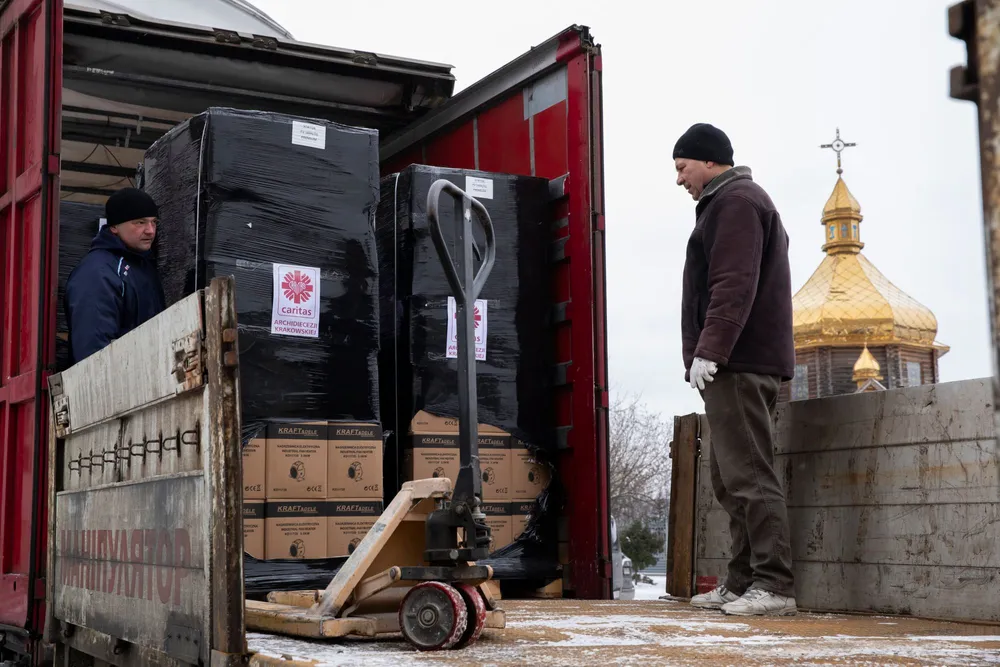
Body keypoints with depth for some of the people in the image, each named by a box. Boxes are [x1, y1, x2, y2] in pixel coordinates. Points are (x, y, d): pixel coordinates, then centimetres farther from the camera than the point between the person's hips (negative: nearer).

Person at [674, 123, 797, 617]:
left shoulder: (735, 201, -6)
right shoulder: (734, 201, 26)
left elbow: (734, 284, -18)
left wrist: (708, 349, -23)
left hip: (737, 363, -11)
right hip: (736, 365, 11)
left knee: (748, 475, -12)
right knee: (730, 478, 11)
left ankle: (774, 586, -12)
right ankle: (742, 583, 14)